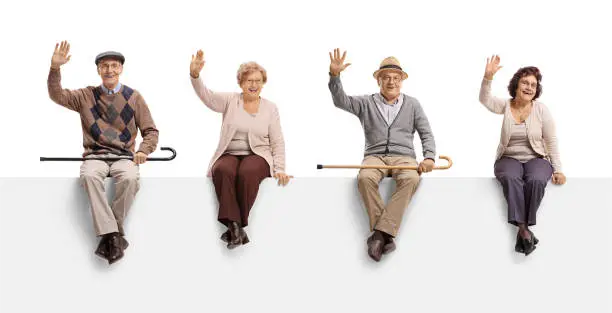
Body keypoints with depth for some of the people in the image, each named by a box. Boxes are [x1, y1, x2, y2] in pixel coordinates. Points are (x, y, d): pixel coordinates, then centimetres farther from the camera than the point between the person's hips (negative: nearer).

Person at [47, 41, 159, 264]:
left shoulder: (133, 97, 10)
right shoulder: (87, 96, 13)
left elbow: (151, 131, 10)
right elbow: (57, 95, 3)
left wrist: (143, 150, -10)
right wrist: (55, 68, -13)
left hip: (124, 156, 0)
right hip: (95, 155, 1)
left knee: (130, 179, -36)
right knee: (89, 176, -36)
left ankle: (108, 235, -23)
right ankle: (113, 235, -37)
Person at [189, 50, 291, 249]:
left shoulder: (270, 108, 9)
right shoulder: (230, 101, 8)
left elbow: (277, 142, 7)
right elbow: (207, 96, -11)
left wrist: (279, 169, -5)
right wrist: (195, 75, -30)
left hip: (258, 156, 0)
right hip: (229, 155, 1)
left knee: (247, 172, -36)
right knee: (223, 171, -35)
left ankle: (235, 225, -25)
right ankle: (235, 226, -35)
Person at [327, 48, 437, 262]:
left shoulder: (412, 104, 15)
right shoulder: (367, 103, 14)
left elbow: (426, 134, 11)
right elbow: (340, 101, -1)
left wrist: (429, 157, -9)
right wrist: (334, 75, -17)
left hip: (404, 157, 0)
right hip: (375, 156, 0)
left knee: (410, 179, -36)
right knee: (365, 178, -36)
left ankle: (380, 233, -39)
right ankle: (386, 235, -29)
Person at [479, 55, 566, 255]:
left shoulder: (541, 110, 0)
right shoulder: (505, 105, 3)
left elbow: (551, 142, 1)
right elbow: (484, 99, -14)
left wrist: (557, 170, -6)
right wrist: (488, 76, -31)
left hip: (536, 159, 0)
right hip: (509, 158, 0)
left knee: (536, 180, -35)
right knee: (510, 178, -35)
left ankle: (523, 228, -28)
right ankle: (524, 229, -38)